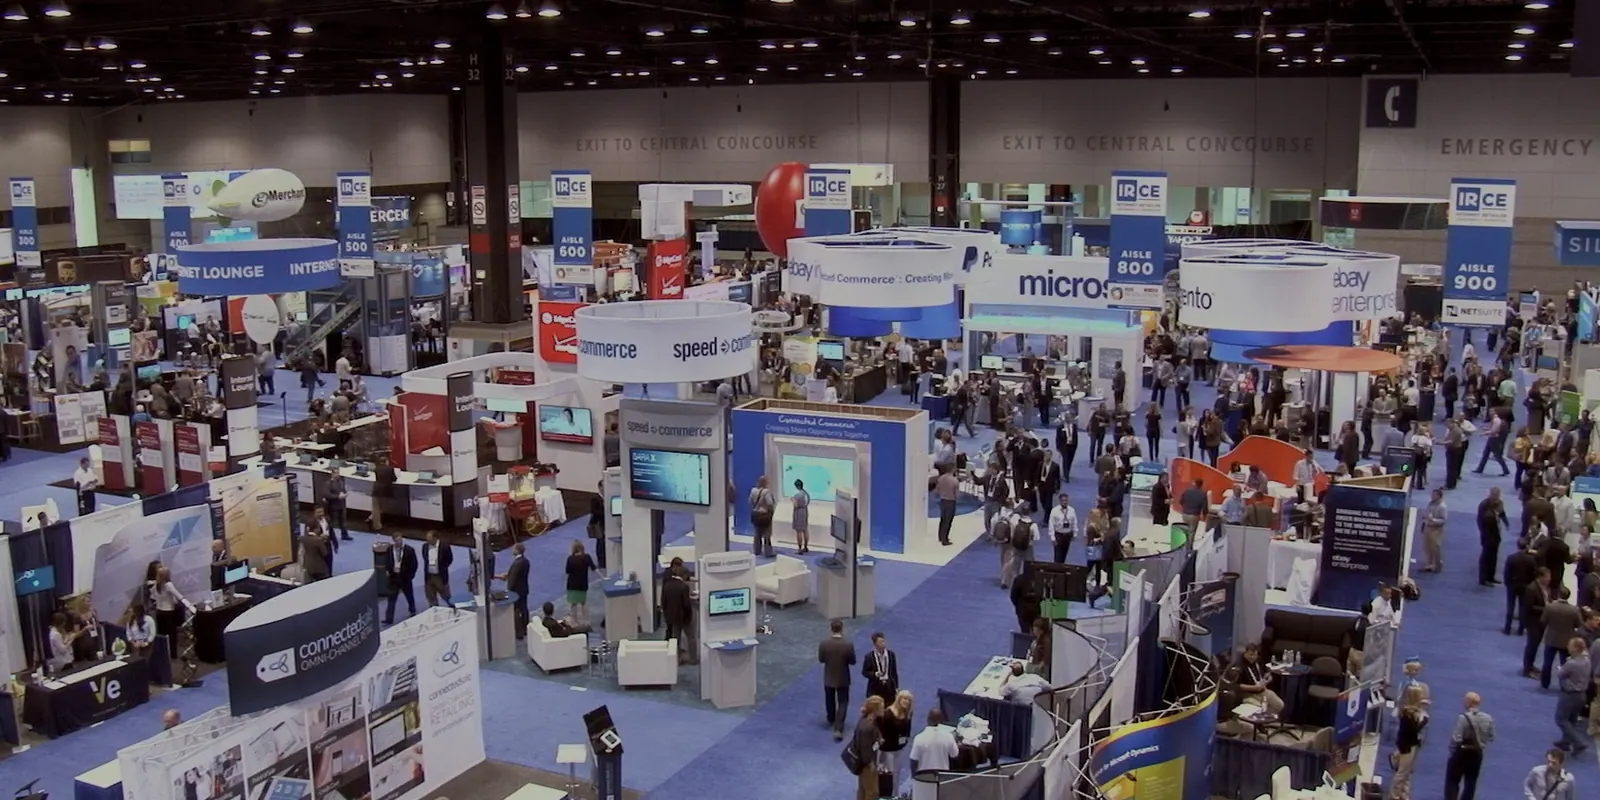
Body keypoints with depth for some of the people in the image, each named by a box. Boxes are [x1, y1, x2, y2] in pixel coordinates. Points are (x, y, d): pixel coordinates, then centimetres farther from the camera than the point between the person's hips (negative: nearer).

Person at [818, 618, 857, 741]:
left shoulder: (824, 644, -18)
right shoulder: (848, 644, -21)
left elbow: (821, 660, -6)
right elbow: (852, 662, -10)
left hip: (829, 678, 2)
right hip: (843, 679, -2)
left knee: (830, 700, 24)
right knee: (843, 703, 8)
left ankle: (831, 721, 45)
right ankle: (838, 729, -2)